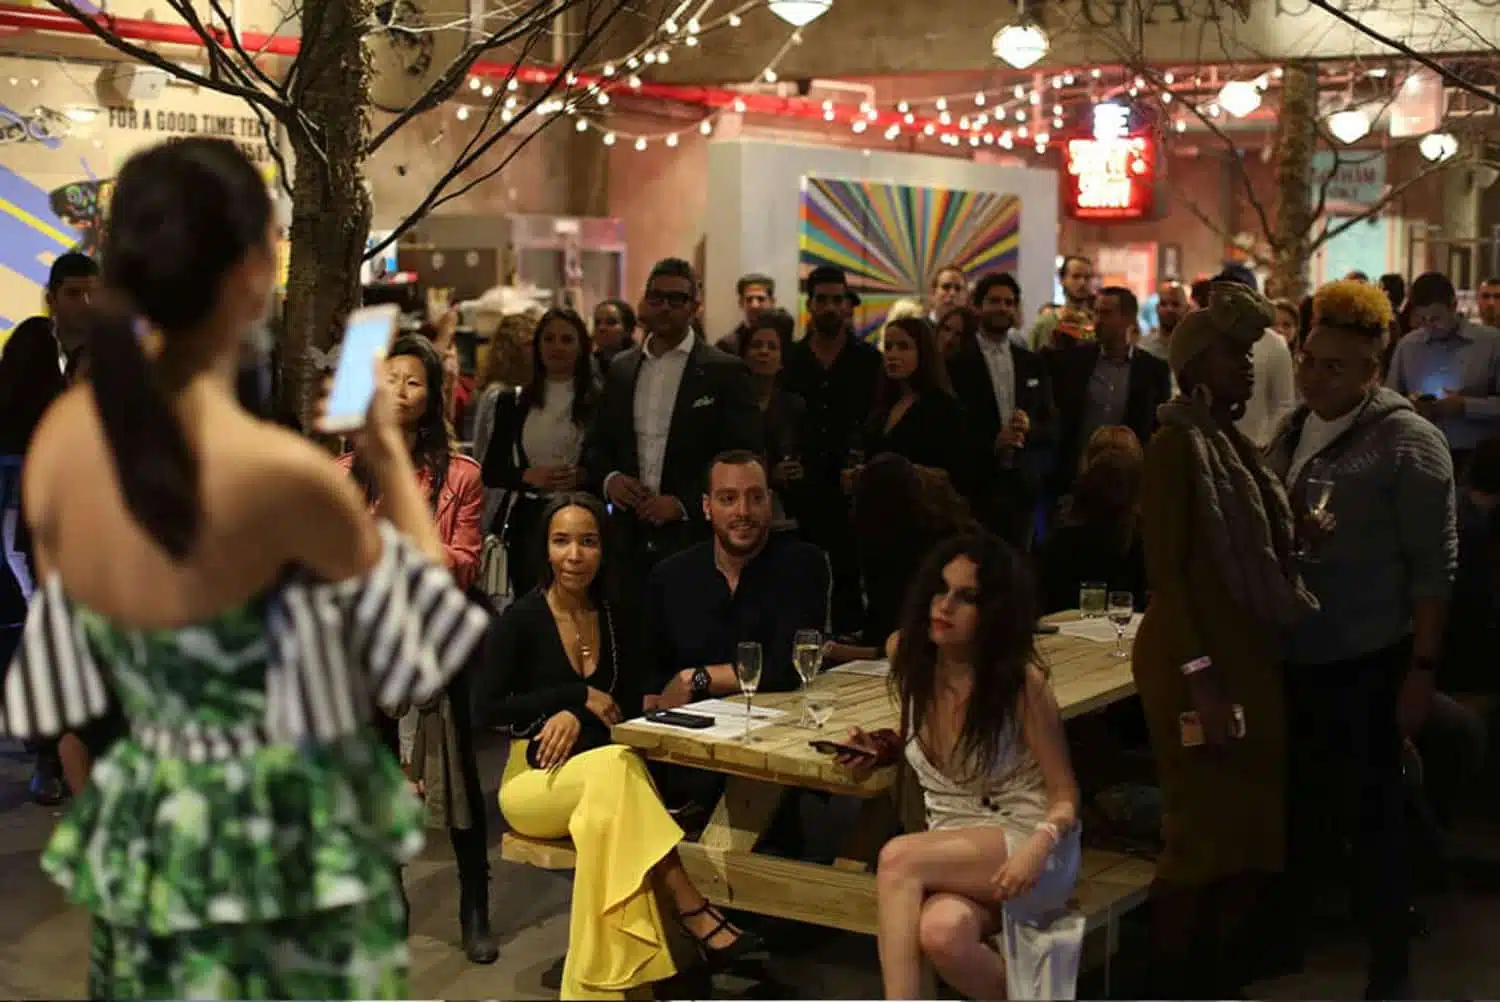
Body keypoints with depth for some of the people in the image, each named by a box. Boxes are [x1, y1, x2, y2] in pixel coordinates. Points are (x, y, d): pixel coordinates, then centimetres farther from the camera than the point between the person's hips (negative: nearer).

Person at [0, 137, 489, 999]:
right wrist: (390, 452, 5)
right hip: (289, 846, -6)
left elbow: (80, 631, 6)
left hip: (146, 827, 6)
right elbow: (422, 600, -7)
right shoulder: (283, 473, -26)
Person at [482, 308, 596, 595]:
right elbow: (491, 473, 7)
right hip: (527, 520, 2)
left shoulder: (598, 402, 2)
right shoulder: (514, 402, 9)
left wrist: (583, 477, -14)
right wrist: (529, 476, -10)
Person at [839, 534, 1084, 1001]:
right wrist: (885, 747, 2)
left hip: (1024, 846, -4)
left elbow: (1065, 798, -6)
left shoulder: (1023, 684, -12)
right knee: (941, 932, -33)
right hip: (953, 854, 4)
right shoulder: (912, 662, 2)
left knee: (898, 857, -31)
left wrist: (1040, 846, -27)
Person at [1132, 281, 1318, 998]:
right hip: (1200, 660, -8)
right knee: (1204, 835, -2)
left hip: (1250, 656, 8)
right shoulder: (1177, 443, -12)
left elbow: (1257, 559, 13)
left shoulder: (1234, 440, 12)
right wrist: (1199, 676, -22)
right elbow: (1165, 569, -17)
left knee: (1252, 833, 13)